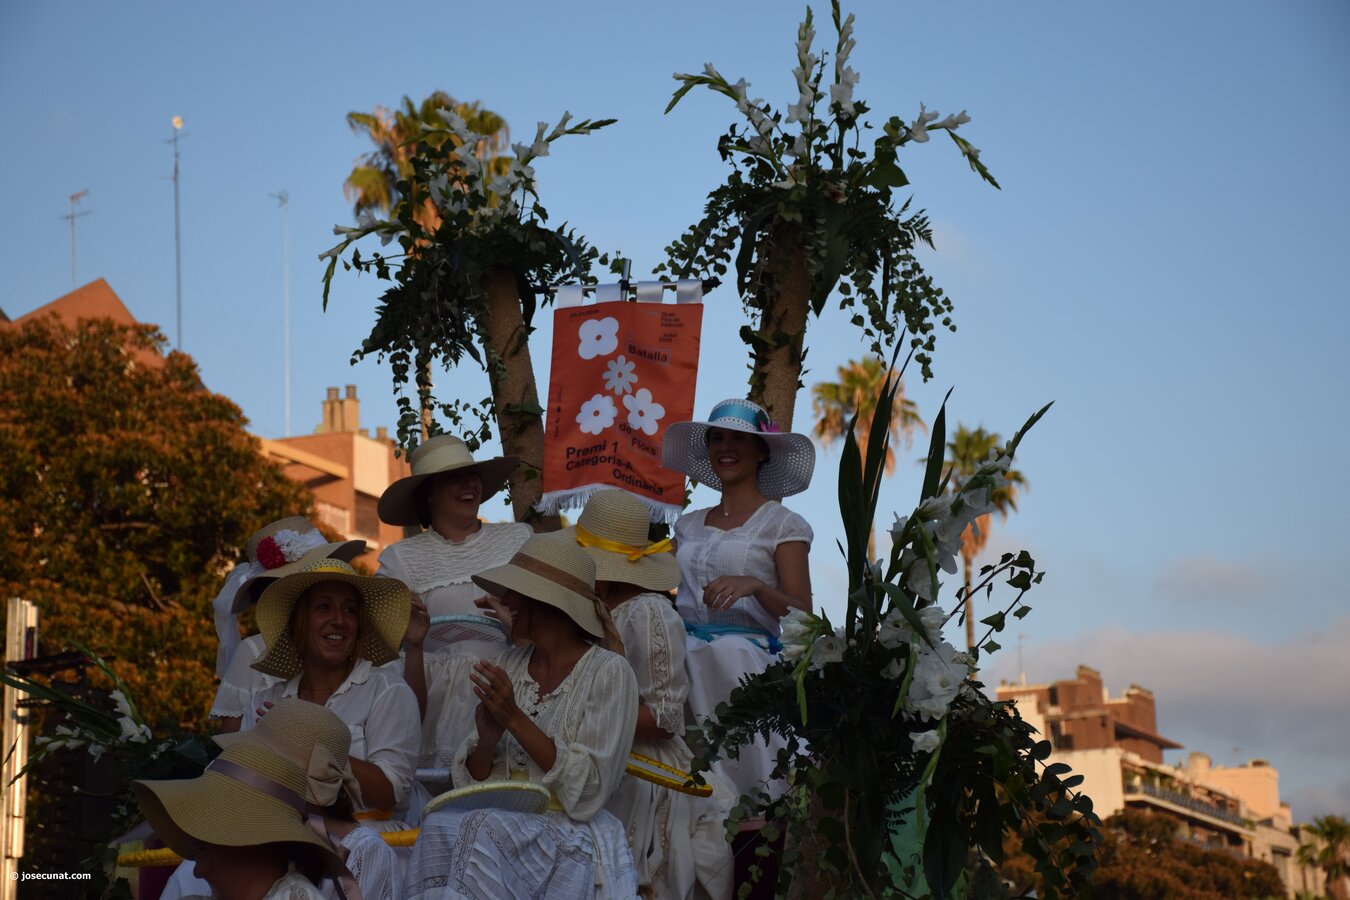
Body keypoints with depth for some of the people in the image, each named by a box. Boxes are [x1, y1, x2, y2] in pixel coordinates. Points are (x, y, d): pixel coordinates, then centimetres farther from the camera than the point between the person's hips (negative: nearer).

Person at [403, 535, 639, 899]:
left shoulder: (608, 672, -4)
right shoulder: (507, 665, 11)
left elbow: (588, 790, -11)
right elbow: (474, 783, 9)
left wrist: (516, 720, -17)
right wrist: (486, 740, -13)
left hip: (569, 838, -4)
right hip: (501, 823, 4)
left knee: (483, 828, -33)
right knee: (441, 824, -28)